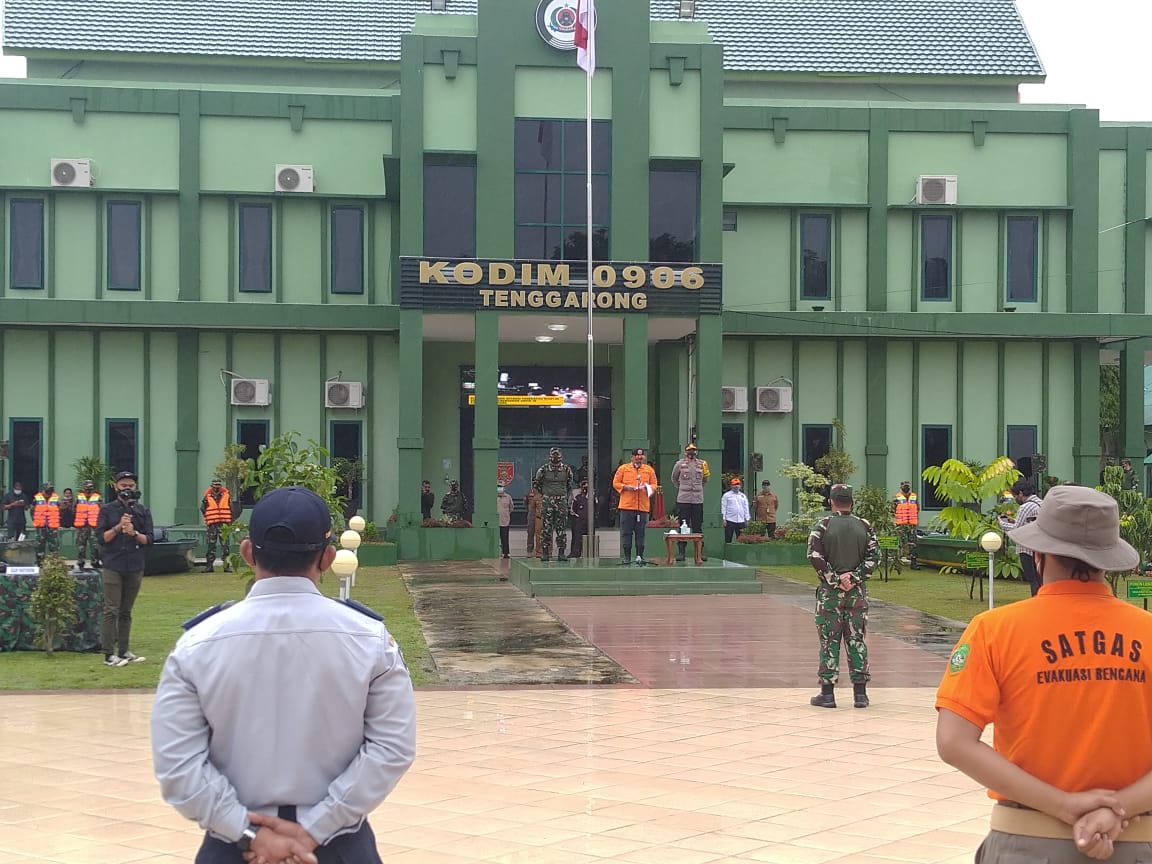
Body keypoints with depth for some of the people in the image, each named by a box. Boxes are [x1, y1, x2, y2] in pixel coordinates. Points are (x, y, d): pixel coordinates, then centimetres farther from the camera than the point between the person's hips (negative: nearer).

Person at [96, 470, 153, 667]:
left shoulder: (143, 511, 10)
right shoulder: (107, 510, 4)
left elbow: (149, 539, 4)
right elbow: (101, 538, -2)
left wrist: (134, 533, -13)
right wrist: (118, 527, -15)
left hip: (135, 567, 3)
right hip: (113, 566, -3)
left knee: (126, 612, 9)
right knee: (111, 610, -7)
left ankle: (123, 651, 13)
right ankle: (109, 654, -6)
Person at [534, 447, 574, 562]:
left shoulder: (566, 470, 4)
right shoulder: (543, 470, 0)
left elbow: (569, 484, 20)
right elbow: (536, 483, 15)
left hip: (562, 502, 1)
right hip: (547, 501, -1)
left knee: (561, 528, 0)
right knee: (546, 528, -1)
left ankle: (561, 553, 4)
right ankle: (545, 552, 4)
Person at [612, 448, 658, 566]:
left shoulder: (649, 470, 12)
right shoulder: (623, 468, 6)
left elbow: (654, 484, 13)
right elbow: (615, 483, 5)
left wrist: (648, 487, -8)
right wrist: (626, 487, -11)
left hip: (643, 506, 2)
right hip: (627, 506, -2)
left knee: (640, 533, 3)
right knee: (626, 532, -1)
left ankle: (640, 556, 9)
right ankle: (626, 557, 4)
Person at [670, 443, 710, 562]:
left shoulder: (702, 464, 7)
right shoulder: (680, 464, 2)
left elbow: (705, 479, 23)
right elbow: (674, 479, 18)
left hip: (698, 500, 2)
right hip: (683, 500, -2)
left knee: (698, 527, 4)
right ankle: (680, 552, 0)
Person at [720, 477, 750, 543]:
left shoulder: (743, 496, 15)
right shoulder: (726, 495, 3)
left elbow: (746, 508, 16)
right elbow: (723, 508, 0)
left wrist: (747, 519, 9)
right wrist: (724, 519, -8)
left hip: (741, 521, 4)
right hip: (730, 521, -4)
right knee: (728, 539, -4)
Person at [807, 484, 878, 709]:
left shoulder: (824, 525, -5)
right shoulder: (864, 526, 2)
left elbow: (815, 556, -12)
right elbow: (873, 556, -3)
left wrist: (834, 579, -8)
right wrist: (854, 578, -7)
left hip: (830, 591, -2)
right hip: (858, 591, 2)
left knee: (829, 641, 2)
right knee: (857, 640, 8)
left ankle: (827, 693, 3)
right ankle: (860, 693, 8)